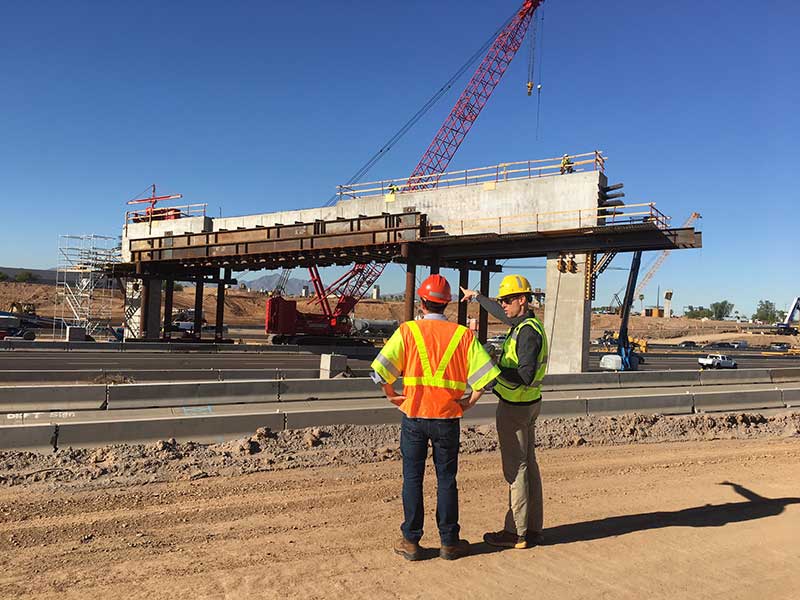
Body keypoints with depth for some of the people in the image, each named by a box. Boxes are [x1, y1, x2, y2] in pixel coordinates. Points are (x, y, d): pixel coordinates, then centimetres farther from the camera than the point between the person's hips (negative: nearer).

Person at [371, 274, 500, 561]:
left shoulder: (407, 331, -5)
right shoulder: (463, 334, -2)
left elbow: (382, 368, -11)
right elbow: (484, 372, -8)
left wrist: (392, 395, 2)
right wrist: (471, 400, 3)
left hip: (414, 416, -1)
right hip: (448, 418, 1)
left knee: (412, 478, 10)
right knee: (446, 479, 12)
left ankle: (410, 541, 18)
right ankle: (449, 541, 21)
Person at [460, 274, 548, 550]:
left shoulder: (528, 332, -21)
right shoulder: (526, 323, 8)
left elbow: (526, 377, -28)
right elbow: (502, 314, 28)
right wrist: (477, 297, 39)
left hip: (515, 407, -10)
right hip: (529, 404, 10)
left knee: (516, 469, -2)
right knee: (529, 465, 14)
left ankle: (516, 533, 8)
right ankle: (532, 529, 23)